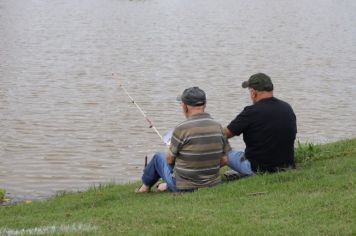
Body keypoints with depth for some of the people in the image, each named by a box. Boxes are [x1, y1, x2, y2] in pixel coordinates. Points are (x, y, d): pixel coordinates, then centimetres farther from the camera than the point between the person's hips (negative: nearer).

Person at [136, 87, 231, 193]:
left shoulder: (182, 128, -21)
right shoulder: (218, 127, -6)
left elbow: (170, 160, -9)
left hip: (183, 187, -5)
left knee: (159, 157, 21)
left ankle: (145, 185, 45)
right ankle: (168, 186, 49)